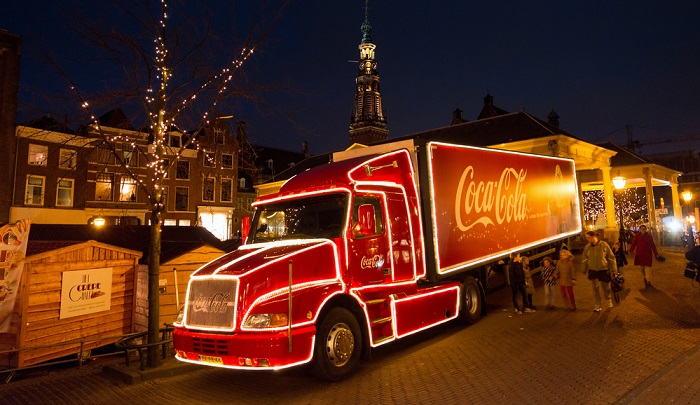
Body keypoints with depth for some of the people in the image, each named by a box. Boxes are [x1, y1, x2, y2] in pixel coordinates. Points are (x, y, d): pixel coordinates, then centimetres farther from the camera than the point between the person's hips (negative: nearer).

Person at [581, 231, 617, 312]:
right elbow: (584, 259, 8)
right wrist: (585, 269, 12)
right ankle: (597, 305, 22)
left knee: (605, 287, 11)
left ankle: (609, 300, 41)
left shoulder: (604, 245, -14)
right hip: (592, 271, 2)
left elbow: (611, 257, -6)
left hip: (604, 270, -2)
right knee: (595, 288, 8)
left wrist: (614, 269, -3)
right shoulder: (587, 247, -5)